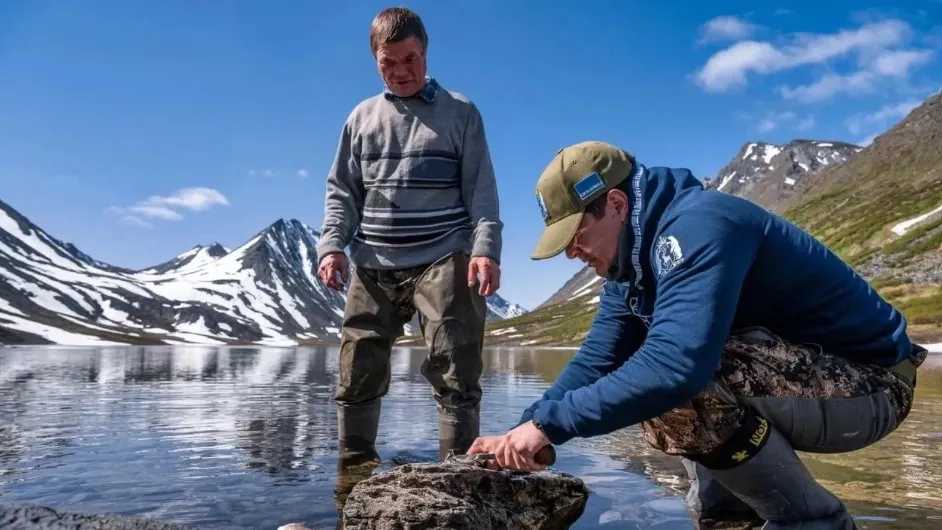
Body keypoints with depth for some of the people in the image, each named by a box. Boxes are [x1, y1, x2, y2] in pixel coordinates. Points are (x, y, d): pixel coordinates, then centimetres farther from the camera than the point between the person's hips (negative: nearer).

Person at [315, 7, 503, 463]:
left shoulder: (460, 112, 8)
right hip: (372, 267, 3)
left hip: (444, 263, -3)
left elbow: (481, 190, 1)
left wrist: (485, 249, -14)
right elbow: (342, 192, 14)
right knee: (357, 376, 4)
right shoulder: (362, 117, 16)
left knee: (455, 375, -6)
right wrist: (331, 246, -2)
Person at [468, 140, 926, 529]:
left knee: (670, 384, -31)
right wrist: (523, 430, -7)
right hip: (796, 376, 9)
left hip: (866, 383, -9)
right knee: (635, 376, 11)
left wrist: (550, 424, -32)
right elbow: (597, 360, 4)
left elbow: (677, 364, -39)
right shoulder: (633, 255, 4)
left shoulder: (697, 225, -26)